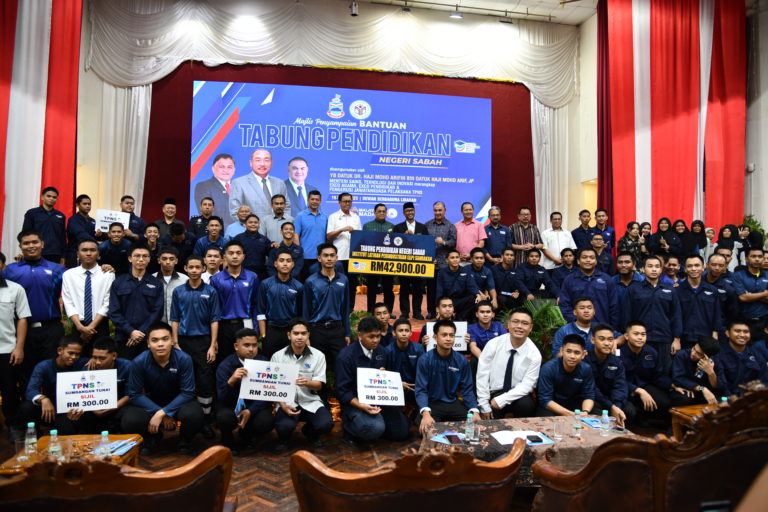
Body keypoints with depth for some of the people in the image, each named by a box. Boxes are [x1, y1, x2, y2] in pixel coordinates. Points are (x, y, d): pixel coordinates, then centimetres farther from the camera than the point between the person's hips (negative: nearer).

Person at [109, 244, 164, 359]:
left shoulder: (157, 284, 7)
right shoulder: (118, 283, 8)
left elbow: (157, 312, 0)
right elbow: (114, 312, 2)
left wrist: (141, 333, -10)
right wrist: (131, 331, -10)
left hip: (148, 338, -1)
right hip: (123, 338, 1)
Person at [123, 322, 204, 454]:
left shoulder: (184, 359, -24)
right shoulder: (139, 362, -20)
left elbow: (187, 393, -21)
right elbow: (135, 394, -14)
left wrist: (162, 413, -29)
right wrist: (157, 412, -23)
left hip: (178, 402, -2)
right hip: (151, 403, 2)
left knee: (193, 414, -34)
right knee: (130, 421, -27)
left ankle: (185, 442, 4)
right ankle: (153, 438, 10)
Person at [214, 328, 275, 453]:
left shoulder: (263, 362, -6)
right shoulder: (225, 365, -12)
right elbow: (222, 398, -20)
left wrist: (250, 411, -23)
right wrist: (231, 381, -41)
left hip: (254, 406, 2)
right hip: (231, 405, -2)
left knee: (267, 421, -28)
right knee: (224, 417, -35)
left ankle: (247, 435, 10)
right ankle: (228, 442, 3)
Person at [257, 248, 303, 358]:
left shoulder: (298, 286, 1)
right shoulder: (266, 284, 0)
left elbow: (300, 314, 6)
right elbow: (261, 312, 0)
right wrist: (263, 336, -4)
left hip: (292, 331, 1)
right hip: (271, 330, 0)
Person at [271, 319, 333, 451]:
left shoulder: (318, 355, -2)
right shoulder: (277, 356, -2)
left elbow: (319, 385, -3)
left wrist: (307, 383, -27)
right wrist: (283, 405, -16)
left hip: (310, 401, 1)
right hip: (287, 401, -1)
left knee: (326, 424, -25)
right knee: (284, 426, -32)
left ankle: (310, 432, 16)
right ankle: (284, 438, 11)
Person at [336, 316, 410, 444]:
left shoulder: (382, 352, 3)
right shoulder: (346, 356, -14)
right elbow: (342, 390, -13)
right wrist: (361, 406, -27)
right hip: (355, 402, -6)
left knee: (402, 431, -5)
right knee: (375, 429, -30)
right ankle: (349, 427, 0)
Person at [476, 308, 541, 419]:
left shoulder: (534, 353, -8)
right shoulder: (494, 344, -9)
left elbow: (526, 385, -12)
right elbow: (482, 376, -8)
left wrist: (501, 400, -21)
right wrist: (484, 406, -12)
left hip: (518, 396, 1)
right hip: (494, 394, -1)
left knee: (526, 405, -29)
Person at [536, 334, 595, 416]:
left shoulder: (586, 369, -11)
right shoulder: (548, 368, -22)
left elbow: (588, 396, -4)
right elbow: (545, 399, -22)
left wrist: (585, 412, -26)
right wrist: (568, 414, -32)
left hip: (574, 404, 4)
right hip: (552, 406, -4)